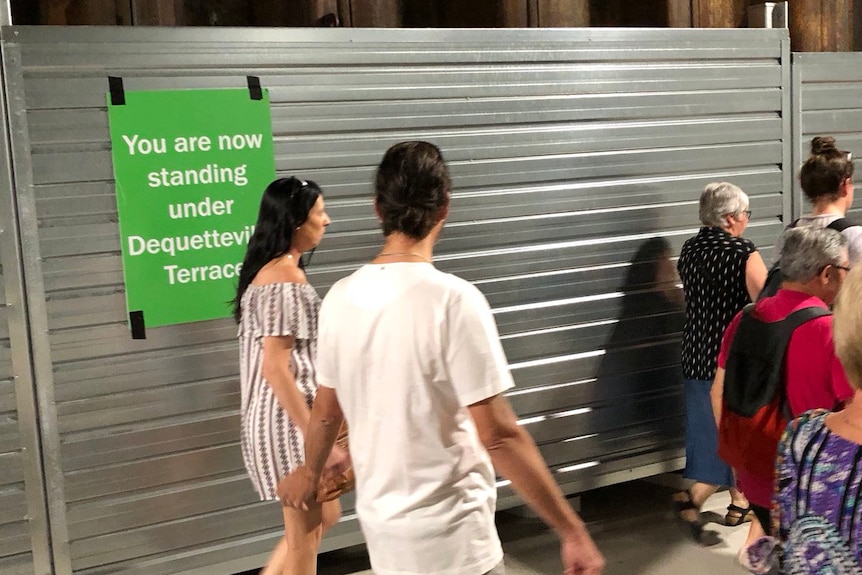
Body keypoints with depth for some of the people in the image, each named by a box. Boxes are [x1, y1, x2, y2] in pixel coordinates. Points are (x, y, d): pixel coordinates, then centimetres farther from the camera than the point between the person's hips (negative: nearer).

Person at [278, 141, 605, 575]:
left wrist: (309, 472, 29)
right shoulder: (453, 299, -21)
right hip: (447, 531, -6)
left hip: (380, 517, 6)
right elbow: (498, 435, -22)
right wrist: (571, 531, -15)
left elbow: (326, 411, 10)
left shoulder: (341, 297, -3)